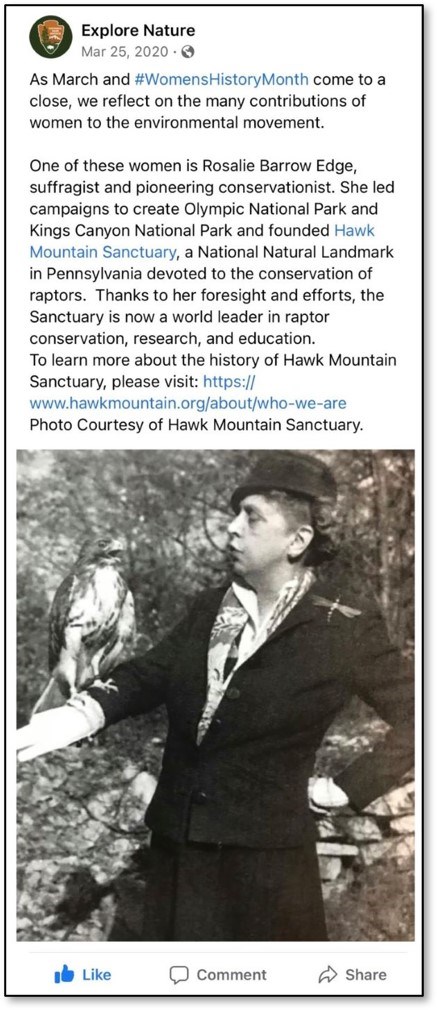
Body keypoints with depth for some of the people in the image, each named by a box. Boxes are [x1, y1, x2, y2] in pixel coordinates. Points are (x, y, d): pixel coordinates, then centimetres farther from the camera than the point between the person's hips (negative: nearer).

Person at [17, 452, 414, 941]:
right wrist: (84, 711, -12)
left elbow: (412, 719, -5)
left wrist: (347, 790, -6)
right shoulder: (211, 606, 5)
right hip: (177, 836, 5)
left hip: (266, 848, -5)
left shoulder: (346, 625, -11)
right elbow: (151, 672, 6)